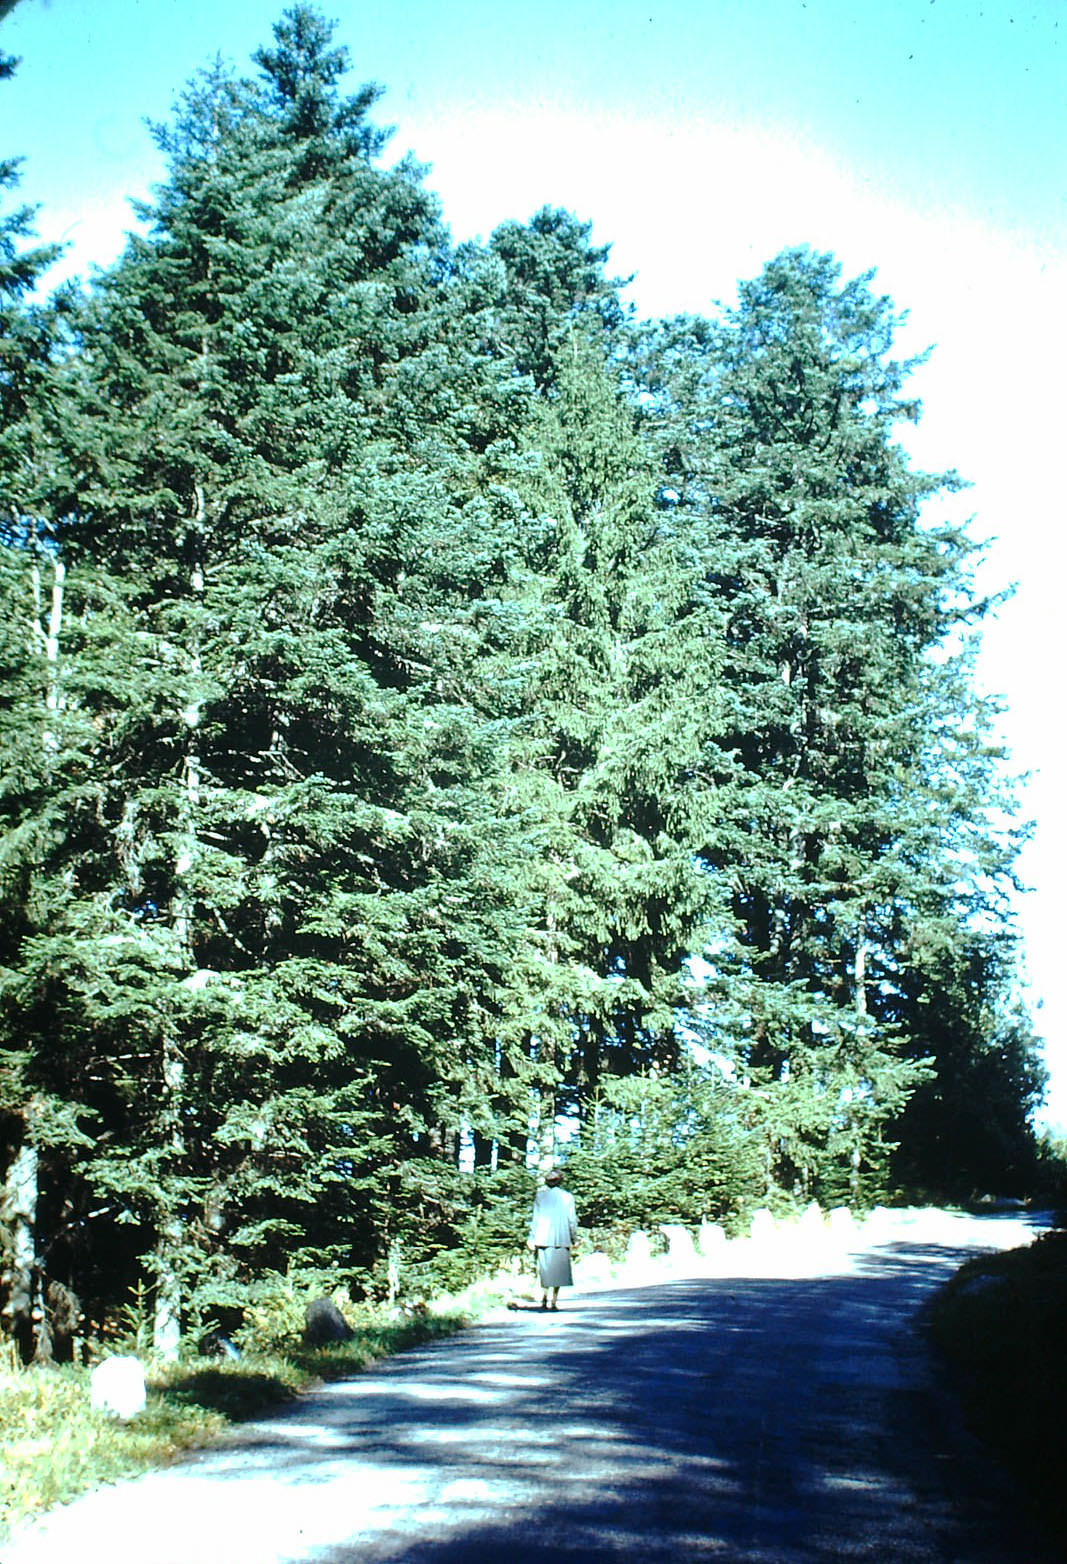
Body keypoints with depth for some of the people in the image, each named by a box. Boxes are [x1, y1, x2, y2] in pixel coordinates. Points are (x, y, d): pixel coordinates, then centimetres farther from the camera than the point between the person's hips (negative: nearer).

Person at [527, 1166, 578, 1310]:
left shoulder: (540, 1196, 1)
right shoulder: (567, 1197, -1)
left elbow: (535, 1218, 1)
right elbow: (572, 1219, 1)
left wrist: (532, 1238, 4)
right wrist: (574, 1239, 9)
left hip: (543, 1238, 1)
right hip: (562, 1239, -1)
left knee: (545, 1268, 10)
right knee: (559, 1269, 8)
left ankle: (544, 1297, -8)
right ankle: (554, 1301, 4)